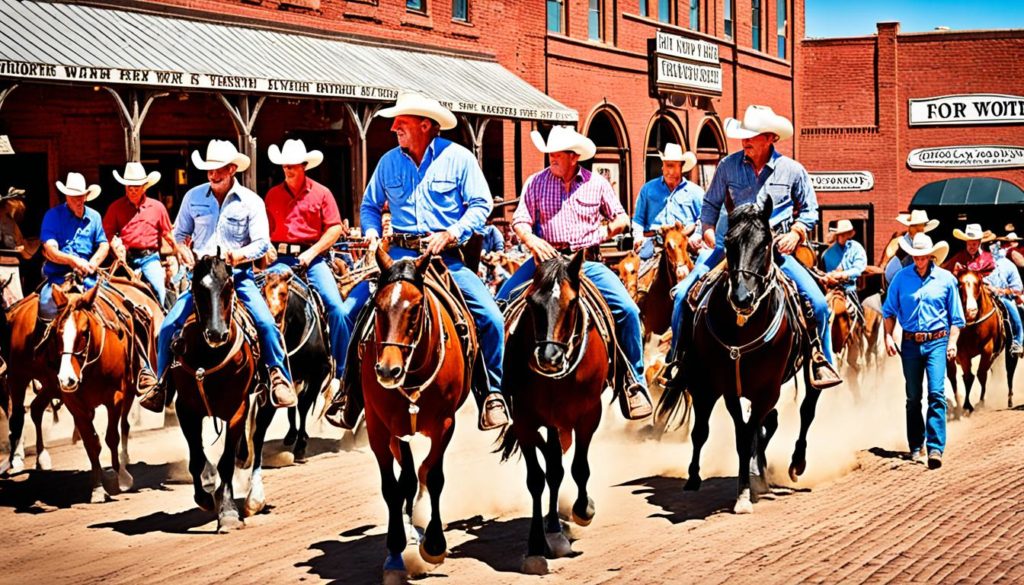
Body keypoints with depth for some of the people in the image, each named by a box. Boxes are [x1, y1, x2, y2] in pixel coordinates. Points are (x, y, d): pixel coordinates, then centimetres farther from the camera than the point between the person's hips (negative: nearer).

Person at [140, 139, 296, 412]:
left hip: (238, 274, -2)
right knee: (169, 326, -11)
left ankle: (280, 378, -4)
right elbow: (179, 234, 15)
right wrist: (183, 251, -6)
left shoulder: (251, 202, -1)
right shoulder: (194, 197, 6)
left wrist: (240, 255, -25)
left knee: (266, 322, -21)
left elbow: (262, 242, -6)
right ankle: (161, 385, 4)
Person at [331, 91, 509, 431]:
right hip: (399, 254, 3)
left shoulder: (458, 158, 0)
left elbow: (481, 204, -1)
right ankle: (349, 386, 5)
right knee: (349, 312, -12)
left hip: (446, 257, -2)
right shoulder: (389, 161, 9)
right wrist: (372, 233, -3)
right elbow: (370, 206, 18)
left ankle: (492, 391, 0)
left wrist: (452, 233, -15)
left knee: (490, 317, -19)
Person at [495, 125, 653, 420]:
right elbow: (520, 221, 1)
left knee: (628, 310, -16)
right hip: (546, 258, 0)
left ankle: (635, 382, 0)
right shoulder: (536, 183, 4)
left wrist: (606, 232, -4)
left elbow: (621, 218, 15)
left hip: (587, 261, 0)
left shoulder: (597, 183, 6)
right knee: (502, 302, -16)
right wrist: (531, 241, -19)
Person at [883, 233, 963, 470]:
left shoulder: (946, 279, 1)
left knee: (936, 394, -14)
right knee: (913, 397, 9)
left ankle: (935, 448, -17)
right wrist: (888, 336, 0)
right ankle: (916, 447, 20)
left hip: (936, 342, -2)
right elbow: (889, 311, 10)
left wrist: (952, 342, -3)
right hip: (910, 342, 2)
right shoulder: (902, 277, 4)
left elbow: (955, 317, 7)